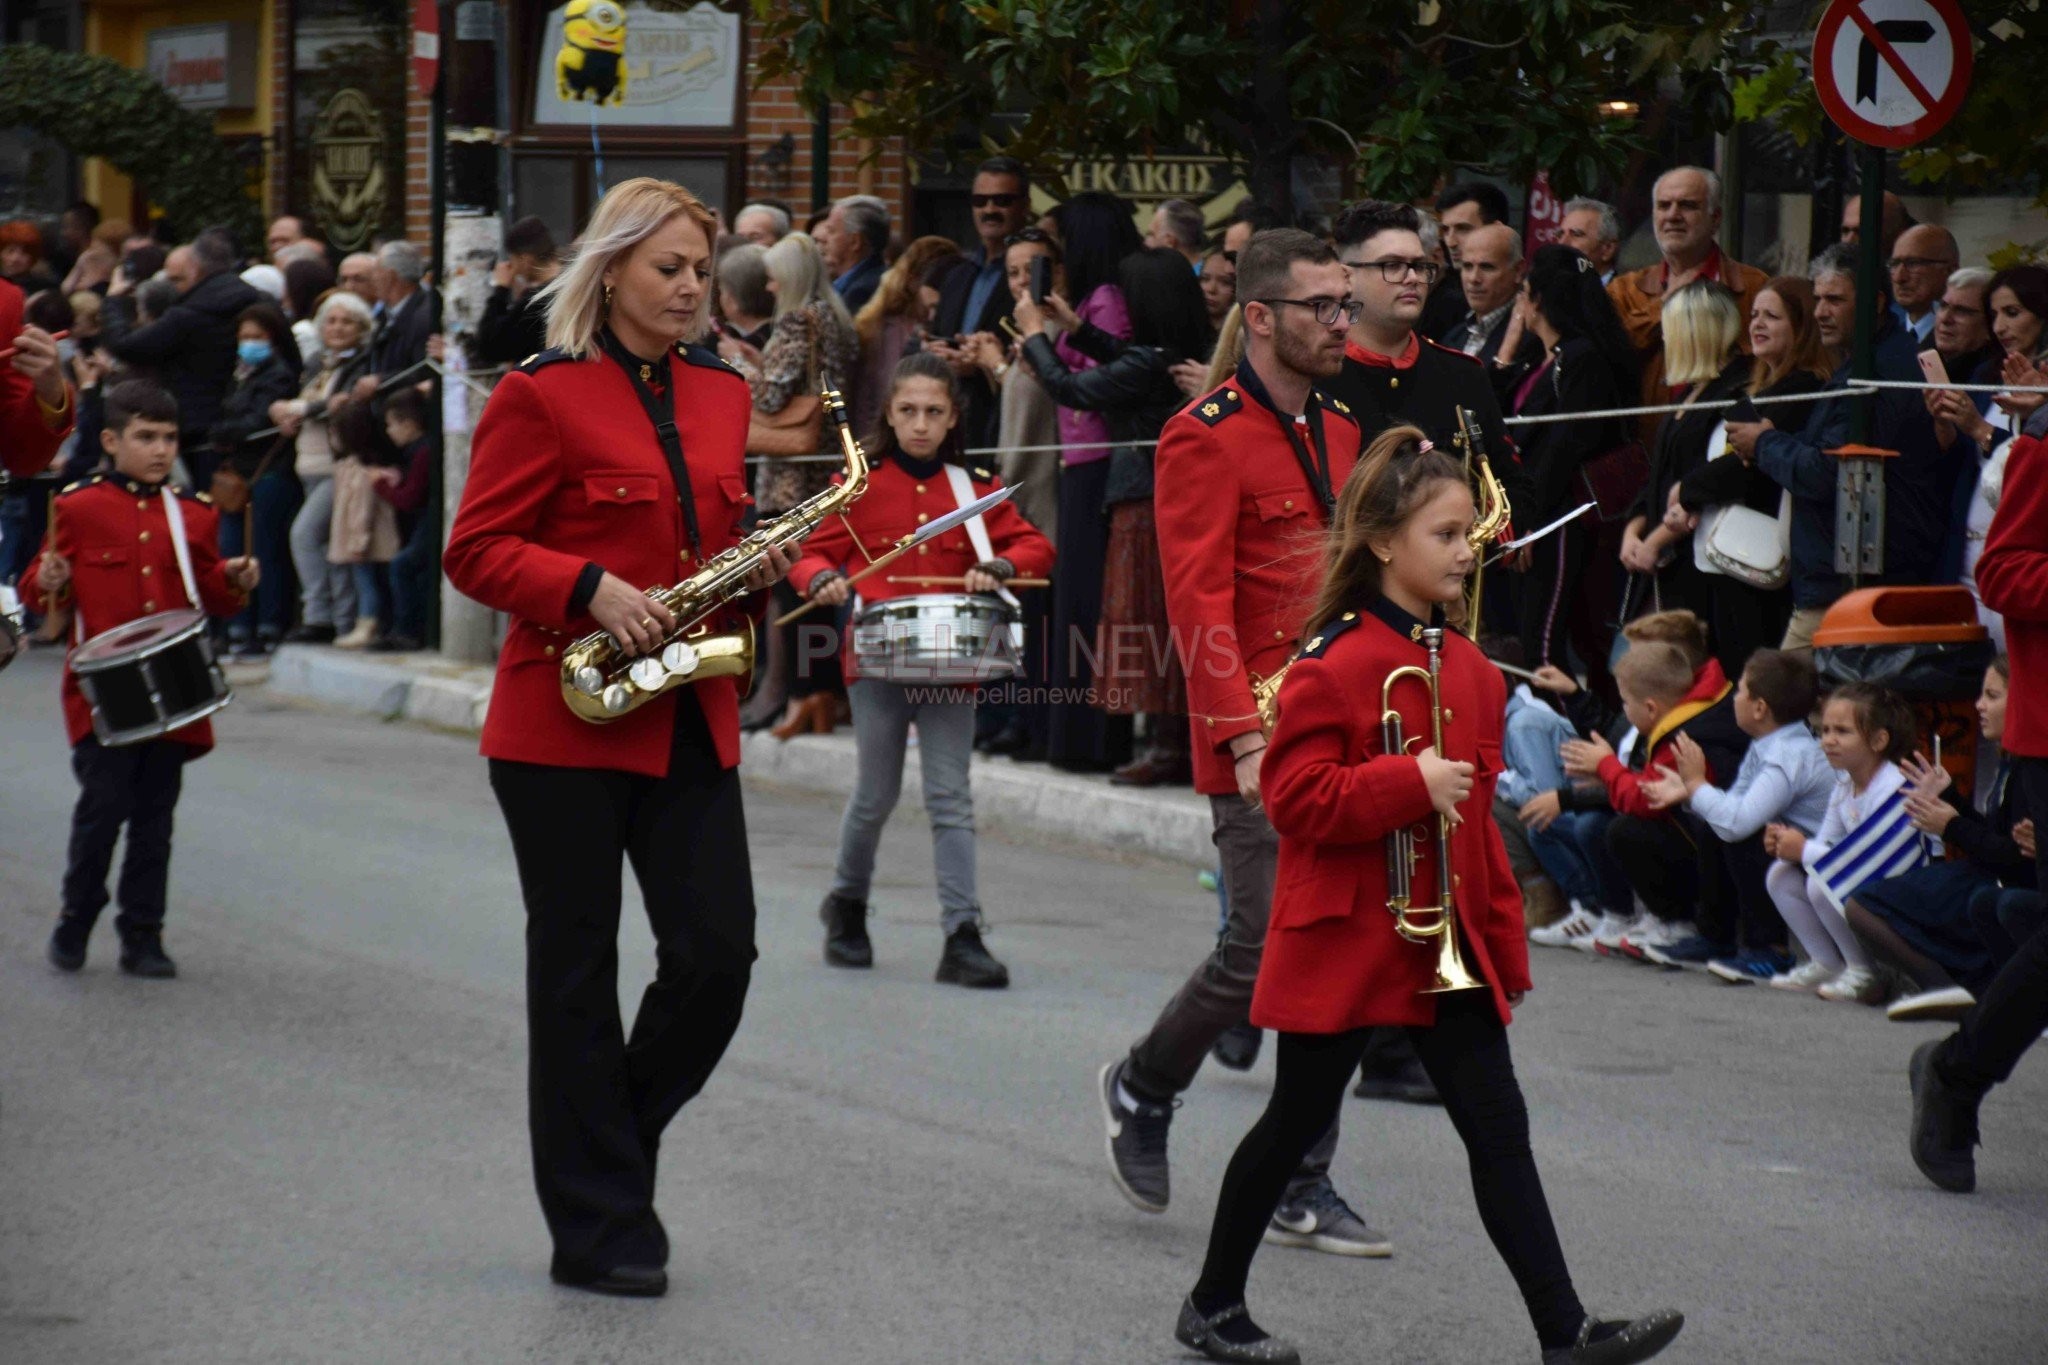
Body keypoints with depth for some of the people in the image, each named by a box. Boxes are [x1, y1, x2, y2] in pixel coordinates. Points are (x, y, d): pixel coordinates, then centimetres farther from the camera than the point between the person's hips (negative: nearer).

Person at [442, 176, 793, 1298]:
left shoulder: (721, 393, 13)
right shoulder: (541, 395, -6)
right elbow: (476, 553, -8)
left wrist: (758, 569, 1)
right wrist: (591, 590, -21)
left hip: (690, 717, 6)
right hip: (566, 720, -5)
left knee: (718, 953, -3)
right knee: (578, 970, 2)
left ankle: (612, 1146, 20)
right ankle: (597, 1228, 8)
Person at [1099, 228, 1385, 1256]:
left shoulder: (1339, 432, 16)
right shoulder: (1207, 439, -9)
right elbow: (1200, 602, -15)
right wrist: (1245, 738, -23)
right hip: (1261, 748, -7)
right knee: (1267, 949, -7)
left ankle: (1303, 1189, 11)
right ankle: (1141, 1089, 20)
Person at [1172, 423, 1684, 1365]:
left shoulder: (1467, 668, 9)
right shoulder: (1334, 665, -14)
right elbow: (1295, 795, -20)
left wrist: (1502, 932, 15)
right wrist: (1410, 783, -26)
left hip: (1449, 938, 7)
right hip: (1345, 936, -7)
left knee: (1498, 1128, 0)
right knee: (1297, 1122, 6)